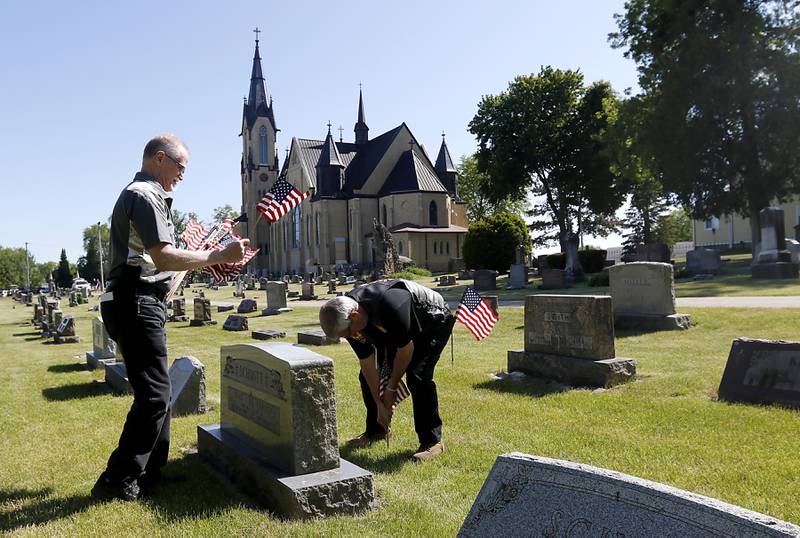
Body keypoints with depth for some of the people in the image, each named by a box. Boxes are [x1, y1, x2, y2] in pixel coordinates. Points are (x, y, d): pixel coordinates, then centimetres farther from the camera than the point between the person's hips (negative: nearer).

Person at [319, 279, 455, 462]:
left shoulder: (389, 305, -42)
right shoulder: (345, 318, -19)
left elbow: (406, 349, -29)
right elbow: (367, 361, -11)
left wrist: (391, 388, -18)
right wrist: (380, 404, -11)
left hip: (433, 323, -7)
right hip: (396, 329, 7)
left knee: (417, 376, -25)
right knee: (368, 376, 2)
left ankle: (432, 441, -11)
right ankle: (375, 431, 22)